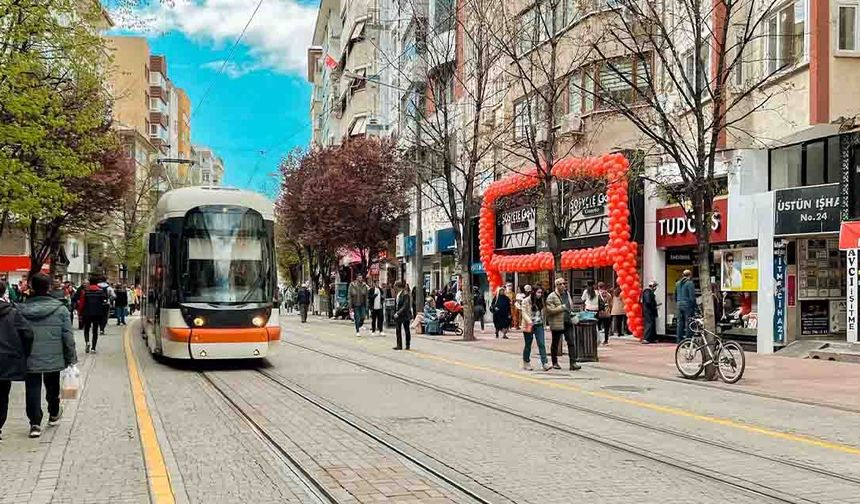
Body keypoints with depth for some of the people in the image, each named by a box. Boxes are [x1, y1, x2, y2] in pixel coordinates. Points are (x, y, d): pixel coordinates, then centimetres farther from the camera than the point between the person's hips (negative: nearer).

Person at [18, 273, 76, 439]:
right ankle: (54, 415, 39)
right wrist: (71, 358, 2)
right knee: (52, 388, 20)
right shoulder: (60, 309, -8)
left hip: (30, 360, -1)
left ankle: (35, 423, -3)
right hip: (53, 359, 1)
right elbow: (68, 336, -7)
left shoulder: (22, 309, -5)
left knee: (32, 390, 4)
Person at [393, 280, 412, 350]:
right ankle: (399, 345, 12)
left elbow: (405, 306, -22)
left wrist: (398, 313, -23)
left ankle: (407, 345, 13)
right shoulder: (398, 294, 8)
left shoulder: (405, 294, -16)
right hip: (398, 315, 8)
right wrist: (395, 313, 6)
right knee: (398, 330, 6)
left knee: (406, 330, 4)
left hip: (405, 315, -8)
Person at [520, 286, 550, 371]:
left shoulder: (540, 301, 10)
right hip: (529, 326, -4)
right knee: (528, 345, 7)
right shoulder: (526, 301, -8)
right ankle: (526, 363, 22)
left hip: (539, 325, 4)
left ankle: (545, 364, -13)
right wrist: (529, 321, -27)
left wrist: (543, 320, 9)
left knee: (542, 344, -7)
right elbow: (524, 313, -13)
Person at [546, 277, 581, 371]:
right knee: (555, 344, 8)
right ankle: (555, 363, 22)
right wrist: (562, 307, -18)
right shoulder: (551, 297, -9)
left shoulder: (567, 294, 13)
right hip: (557, 324, -5)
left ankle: (573, 363, -5)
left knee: (571, 343, -4)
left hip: (568, 322, 5)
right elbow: (550, 310, -17)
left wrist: (571, 312, 10)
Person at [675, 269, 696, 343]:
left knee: (679, 323, 9)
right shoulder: (690, 283, -9)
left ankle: (679, 340, 10)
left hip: (679, 304, 7)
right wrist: (694, 306, -7)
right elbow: (692, 296, -13)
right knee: (688, 323, -4)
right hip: (687, 304, -7)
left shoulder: (678, 283, 13)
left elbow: (675, 296, 19)